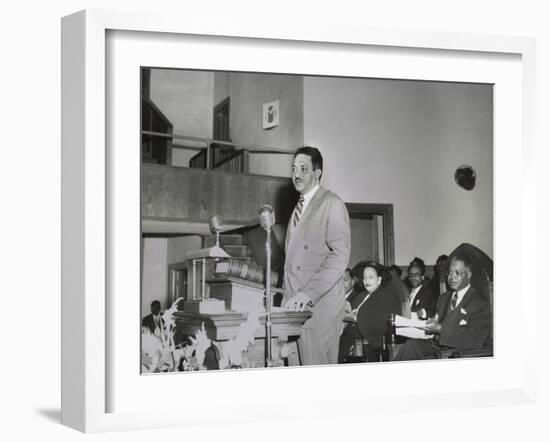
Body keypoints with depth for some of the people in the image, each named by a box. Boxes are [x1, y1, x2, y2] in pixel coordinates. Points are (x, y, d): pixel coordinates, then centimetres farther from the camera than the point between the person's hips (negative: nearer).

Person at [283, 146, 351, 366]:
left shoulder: (332, 204, -2)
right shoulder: (299, 207, 22)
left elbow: (340, 255, -12)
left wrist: (308, 293, -19)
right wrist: (289, 296, 10)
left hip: (320, 304, -7)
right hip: (296, 305, 7)